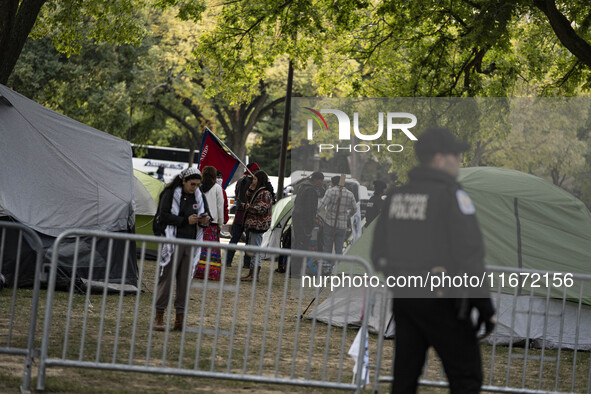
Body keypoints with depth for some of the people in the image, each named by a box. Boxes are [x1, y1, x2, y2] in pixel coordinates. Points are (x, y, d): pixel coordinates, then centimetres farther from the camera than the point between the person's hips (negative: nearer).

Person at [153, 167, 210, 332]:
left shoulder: (198, 196, 12)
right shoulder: (171, 194, -4)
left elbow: (202, 215, 20)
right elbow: (164, 216, -11)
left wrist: (204, 221, -4)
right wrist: (186, 220, -20)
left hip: (191, 244, 5)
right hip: (173, 242, -5)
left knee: (185, 280, 4)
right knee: (167, 278, -5)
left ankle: (180, 318, 9)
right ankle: (159, 316, 2)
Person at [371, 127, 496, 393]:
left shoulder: (397, 195, 11)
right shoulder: (452, 195, -10)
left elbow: (378, 254, 13)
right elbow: (470, 255, -15)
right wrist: (485, 306, -11)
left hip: (403, 298, 7)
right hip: (440, 299, -7)